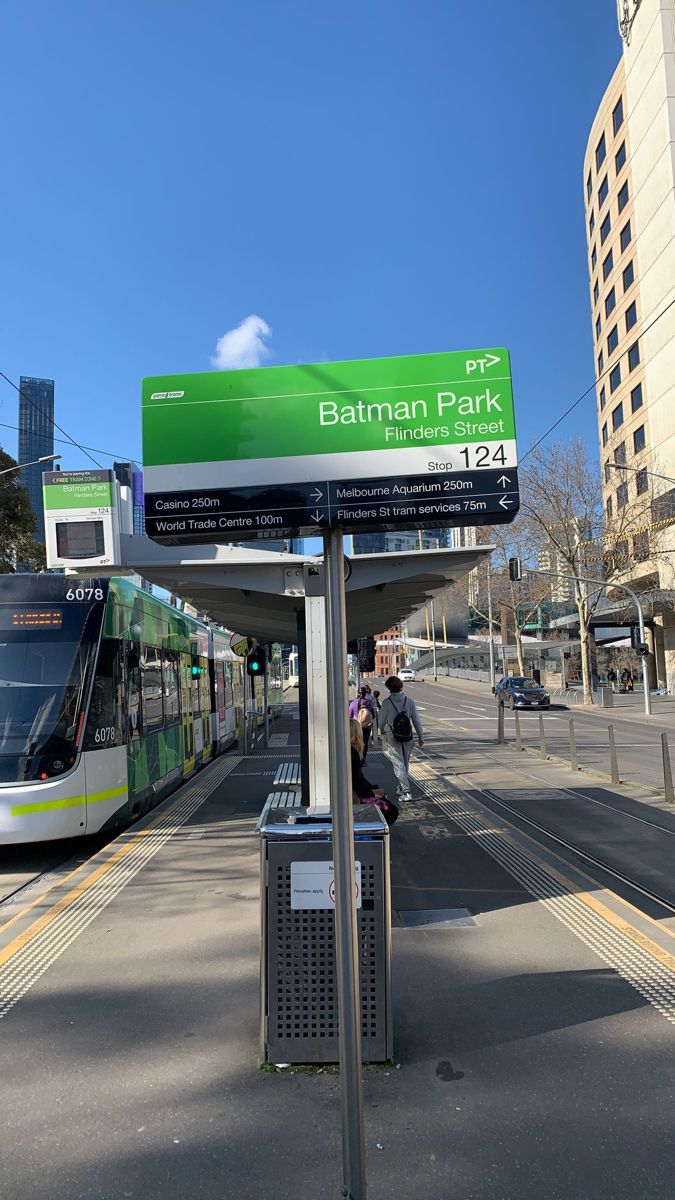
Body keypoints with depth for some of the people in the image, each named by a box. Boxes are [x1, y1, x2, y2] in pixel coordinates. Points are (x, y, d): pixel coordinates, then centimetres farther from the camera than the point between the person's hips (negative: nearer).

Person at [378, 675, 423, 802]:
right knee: (405, 763, 19)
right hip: (408, 737, 4)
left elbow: (381, 721, 0)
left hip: (392, 738, -3)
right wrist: (420, 737, 8)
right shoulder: (410, 701, -4)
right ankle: (401, 787, 32)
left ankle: (406, 791, -11)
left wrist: (382, 731, 22)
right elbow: (417, 721, -1)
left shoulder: (387, 703, -11)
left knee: (399, 764, -2)